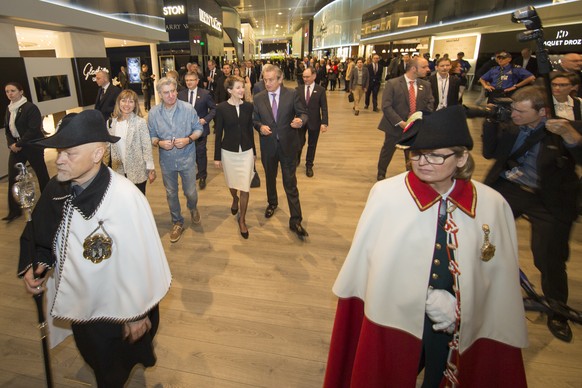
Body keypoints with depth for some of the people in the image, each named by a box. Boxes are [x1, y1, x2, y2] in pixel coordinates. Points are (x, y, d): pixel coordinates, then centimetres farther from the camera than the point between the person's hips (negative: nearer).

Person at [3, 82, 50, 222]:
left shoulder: (30, 107, -12)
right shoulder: (9, 109, 10)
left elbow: (34, 129, -18)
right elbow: (7, 129, 14)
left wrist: (19, 144, -17)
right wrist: (11, 144, -4)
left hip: (32, 146, -6)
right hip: (16, 146, 7)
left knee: (41, 173, 7)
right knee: (12, 177, 3)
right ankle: (14, 210, 11)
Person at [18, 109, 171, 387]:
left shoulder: (125, 199, -33)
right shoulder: (57, 189, -14)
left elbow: (140, 263, -24)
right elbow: (38, 232, 6)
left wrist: (138, 314, -14)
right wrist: (34, 265, -12)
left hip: (115, 310, -6)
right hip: (77, 303, 6)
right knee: (94, 357, 34)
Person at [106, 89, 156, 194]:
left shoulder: (140, 122, -12)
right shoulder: (111, 122, 2)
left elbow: (147, 147, -11)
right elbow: (108, 146, 9)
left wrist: (151, 169, -12)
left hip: (137, 171, -4)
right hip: (119, 171, 4)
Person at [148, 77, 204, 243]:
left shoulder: (188, 108, -11)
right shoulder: (153, 113, -7)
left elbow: (198, 128, -2)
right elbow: (151, 136, 2)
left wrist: (189, 139, -20)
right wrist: (159, 143, -19)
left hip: (187, 158, -2)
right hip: (166, 160, 2)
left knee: (190, 192, 9)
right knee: (171, 193, 15)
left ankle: (193, 208, 46)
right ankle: (177, 223, 36)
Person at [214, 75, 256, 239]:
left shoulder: (249, 106, -2)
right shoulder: (221, 108, -8)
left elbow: (250, 130, 6)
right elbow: (218, 134, -4)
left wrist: (254, 151, 9)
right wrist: (217, 157, -2)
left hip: (246, 152, 1)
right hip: (228, 152, 0)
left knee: (245, 187, -1)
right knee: (232, 183, 19)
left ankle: (242, 220, 16)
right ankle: (235, 199, 54)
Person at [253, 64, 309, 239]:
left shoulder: (292, 94, -6)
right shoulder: (258, 98, 0)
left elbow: (303, 113, -4)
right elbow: (255, 120, 7)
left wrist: (300, 121, -27)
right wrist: (260, 127, -15)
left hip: (288, 145, -3)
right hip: (268, 145, 3)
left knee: (290, 183, -2)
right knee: (270, 178, 22)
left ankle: (295, 220, 6)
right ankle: (272, 203, 49)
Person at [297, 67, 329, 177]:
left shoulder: (320, 90, -3)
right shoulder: (298, 89, 2)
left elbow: (324, 108, -5)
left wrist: (324, 123, -14)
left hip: (314, 122, -1)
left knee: (312, 145, 10)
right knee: (299, 143, 3)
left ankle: (309, 165, 27)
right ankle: (296, 159, 34)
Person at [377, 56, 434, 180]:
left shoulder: (426, 85, 4)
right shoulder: (392, 83, -10)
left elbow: (430, 105, 5)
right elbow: (386, 106, -15)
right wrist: (400, 123, -21)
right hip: (395, 126, -3)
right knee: (387, 151, 12)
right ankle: (381, 175, 34)